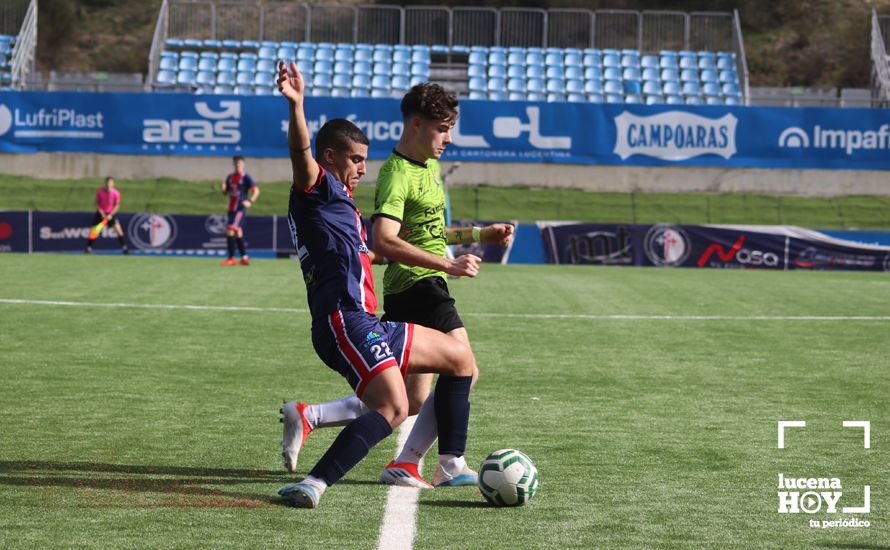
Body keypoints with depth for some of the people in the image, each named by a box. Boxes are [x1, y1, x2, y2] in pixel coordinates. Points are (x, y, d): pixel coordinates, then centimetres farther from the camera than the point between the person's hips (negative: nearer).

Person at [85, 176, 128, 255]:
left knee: (117, 228, -16)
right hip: (101, 213, 1)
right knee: (94, 231, -5)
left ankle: (124, 247, -9)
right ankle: (88, 248, 11)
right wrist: (102, 214, -15)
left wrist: (111, 215, -21)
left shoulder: (116, 193, -16)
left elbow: (117, 205, -10)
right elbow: (97, 204, -5)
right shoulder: (100, 192, -15)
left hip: (111, 213, 0)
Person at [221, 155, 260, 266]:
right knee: (238, 233, 10)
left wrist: (250, 201, -22)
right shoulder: (230, 177, 15)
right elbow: (226, 192, 21)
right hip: (232, 208, 7)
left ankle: (231, 258, -13)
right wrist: (223, 189, -3)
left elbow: (256, 190, -7)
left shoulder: (246, 177, -5)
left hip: (241, 208, -7)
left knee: (230, 230, -16)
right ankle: (244, 257, 17)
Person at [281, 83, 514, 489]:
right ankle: (407, 465, -14)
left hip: (424, 288, 10)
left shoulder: (430, 166, 18)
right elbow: (385, 242, -26)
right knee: (464, 371, -17)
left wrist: (481, 234, 24)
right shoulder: (397, 173, -13)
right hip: (417, 286, -10)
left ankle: (307, 416, 10)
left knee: (412, 403, 10)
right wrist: (448, 264, -28)